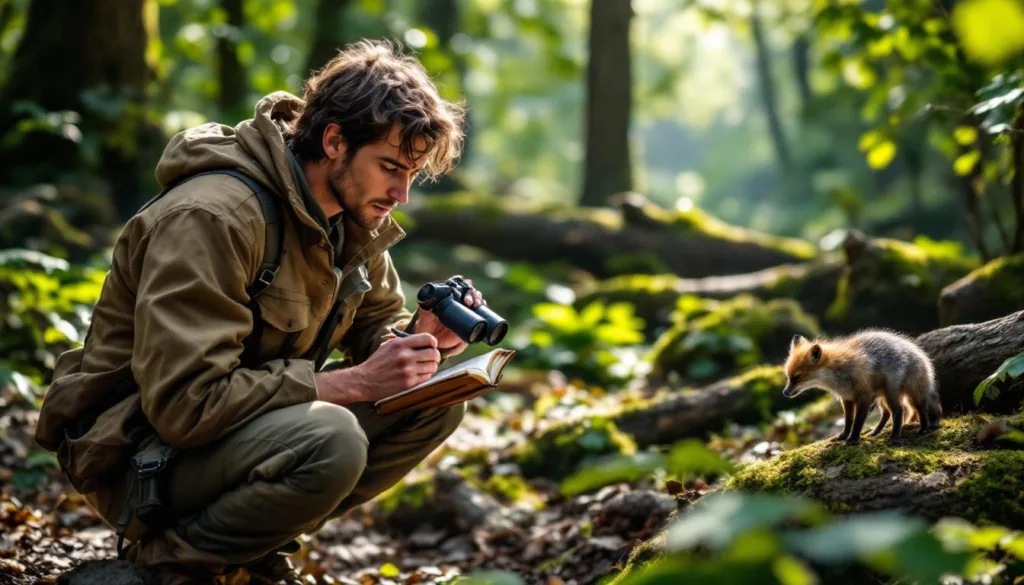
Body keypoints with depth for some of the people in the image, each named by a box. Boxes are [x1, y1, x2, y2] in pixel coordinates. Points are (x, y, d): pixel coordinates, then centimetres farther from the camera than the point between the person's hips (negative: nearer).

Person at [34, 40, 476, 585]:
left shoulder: (354, 215, 1)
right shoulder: (210, 218, -26)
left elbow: (375, 324, 14)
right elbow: (185, 404, -31)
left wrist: (422, 339, -11)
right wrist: (354, 382, -29)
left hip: (256, 423, 9)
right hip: (140, 453, -9)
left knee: (437, 402, -6)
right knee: (330, 441, -35)